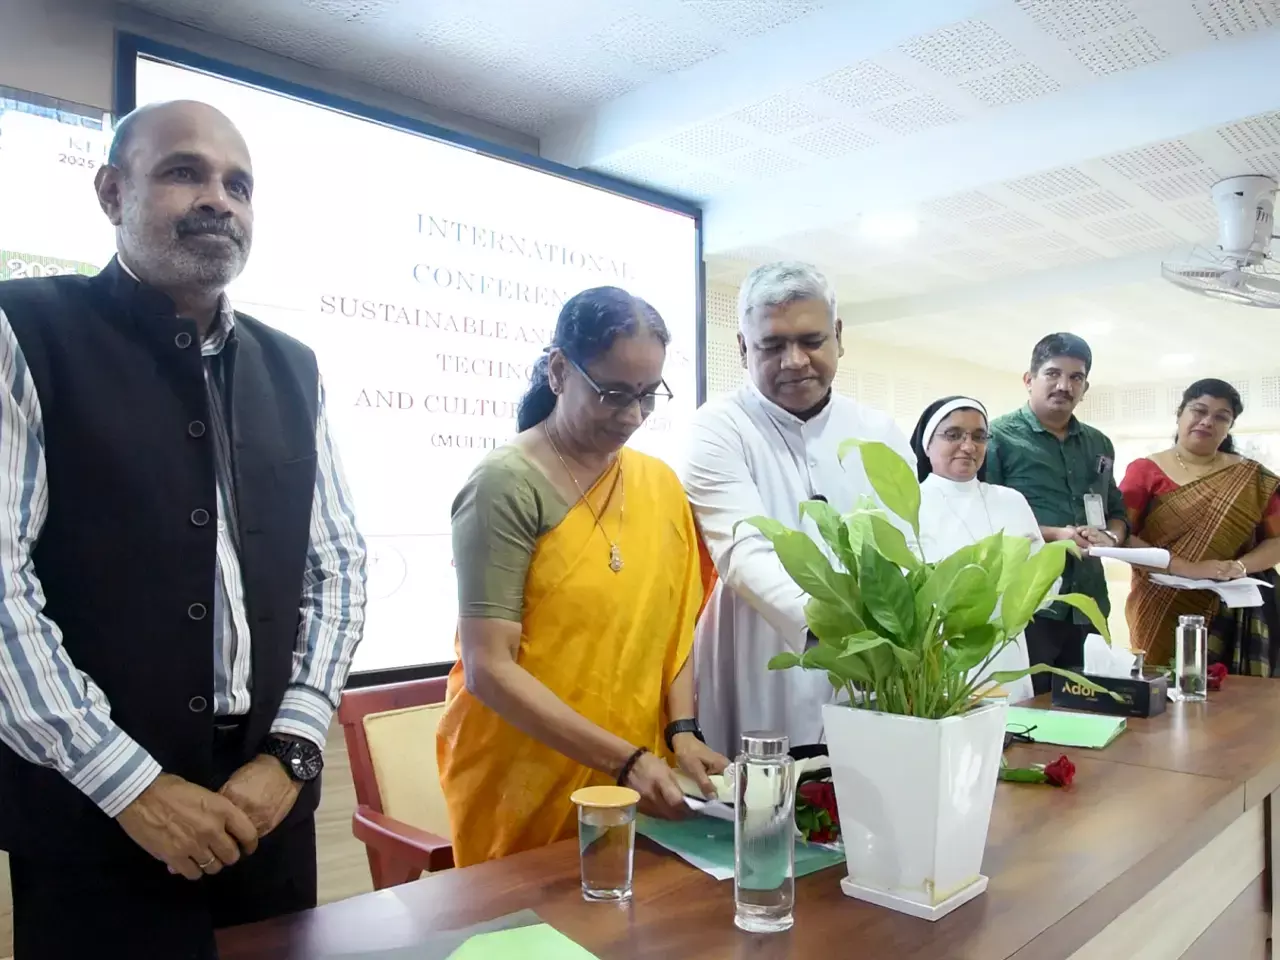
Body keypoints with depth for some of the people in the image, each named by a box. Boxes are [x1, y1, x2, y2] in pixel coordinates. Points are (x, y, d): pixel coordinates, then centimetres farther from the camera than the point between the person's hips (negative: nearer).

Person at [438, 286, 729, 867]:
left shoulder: (660, 483, 3)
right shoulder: (507, 484, -15)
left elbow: (672, 622, 9)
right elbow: (489, 669, -19)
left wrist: (680, 730, -5)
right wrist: (625, 759, -23)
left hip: (639, 777, 5)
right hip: (523, 785, -5)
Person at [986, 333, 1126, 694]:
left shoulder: (1099, 444, 17)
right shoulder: (999, 437, -4)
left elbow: (1117, 511, 23)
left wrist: (1112, 537, 0)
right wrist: (1054, 535, -17)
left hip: (1088, 605, 7)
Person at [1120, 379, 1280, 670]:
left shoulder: (1253, 479, 7)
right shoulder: (1145, 471, 0)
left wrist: (1239, 566, -11)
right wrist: (1186, 568, -18)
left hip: (1233, 613, 2)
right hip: (1161, 613, -2)